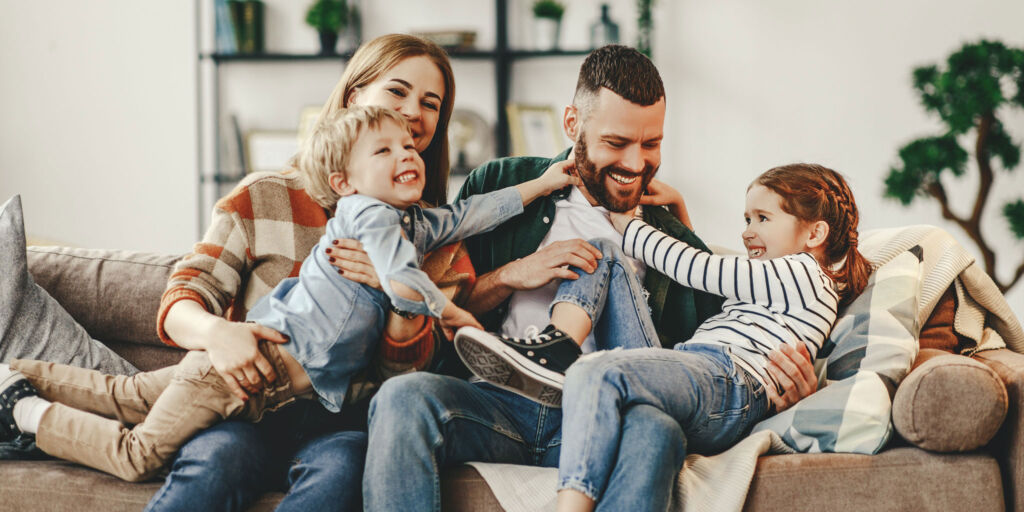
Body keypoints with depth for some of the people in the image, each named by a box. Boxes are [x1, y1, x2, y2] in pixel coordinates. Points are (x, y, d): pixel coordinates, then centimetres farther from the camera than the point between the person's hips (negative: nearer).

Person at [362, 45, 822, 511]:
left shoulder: (674, 242, 21)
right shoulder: (499, 187, 16)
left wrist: (784, 378, 0)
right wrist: (511, 276, -3)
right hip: (496, 400, 0)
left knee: (654, 429, -36)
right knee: (404, 396, -33)